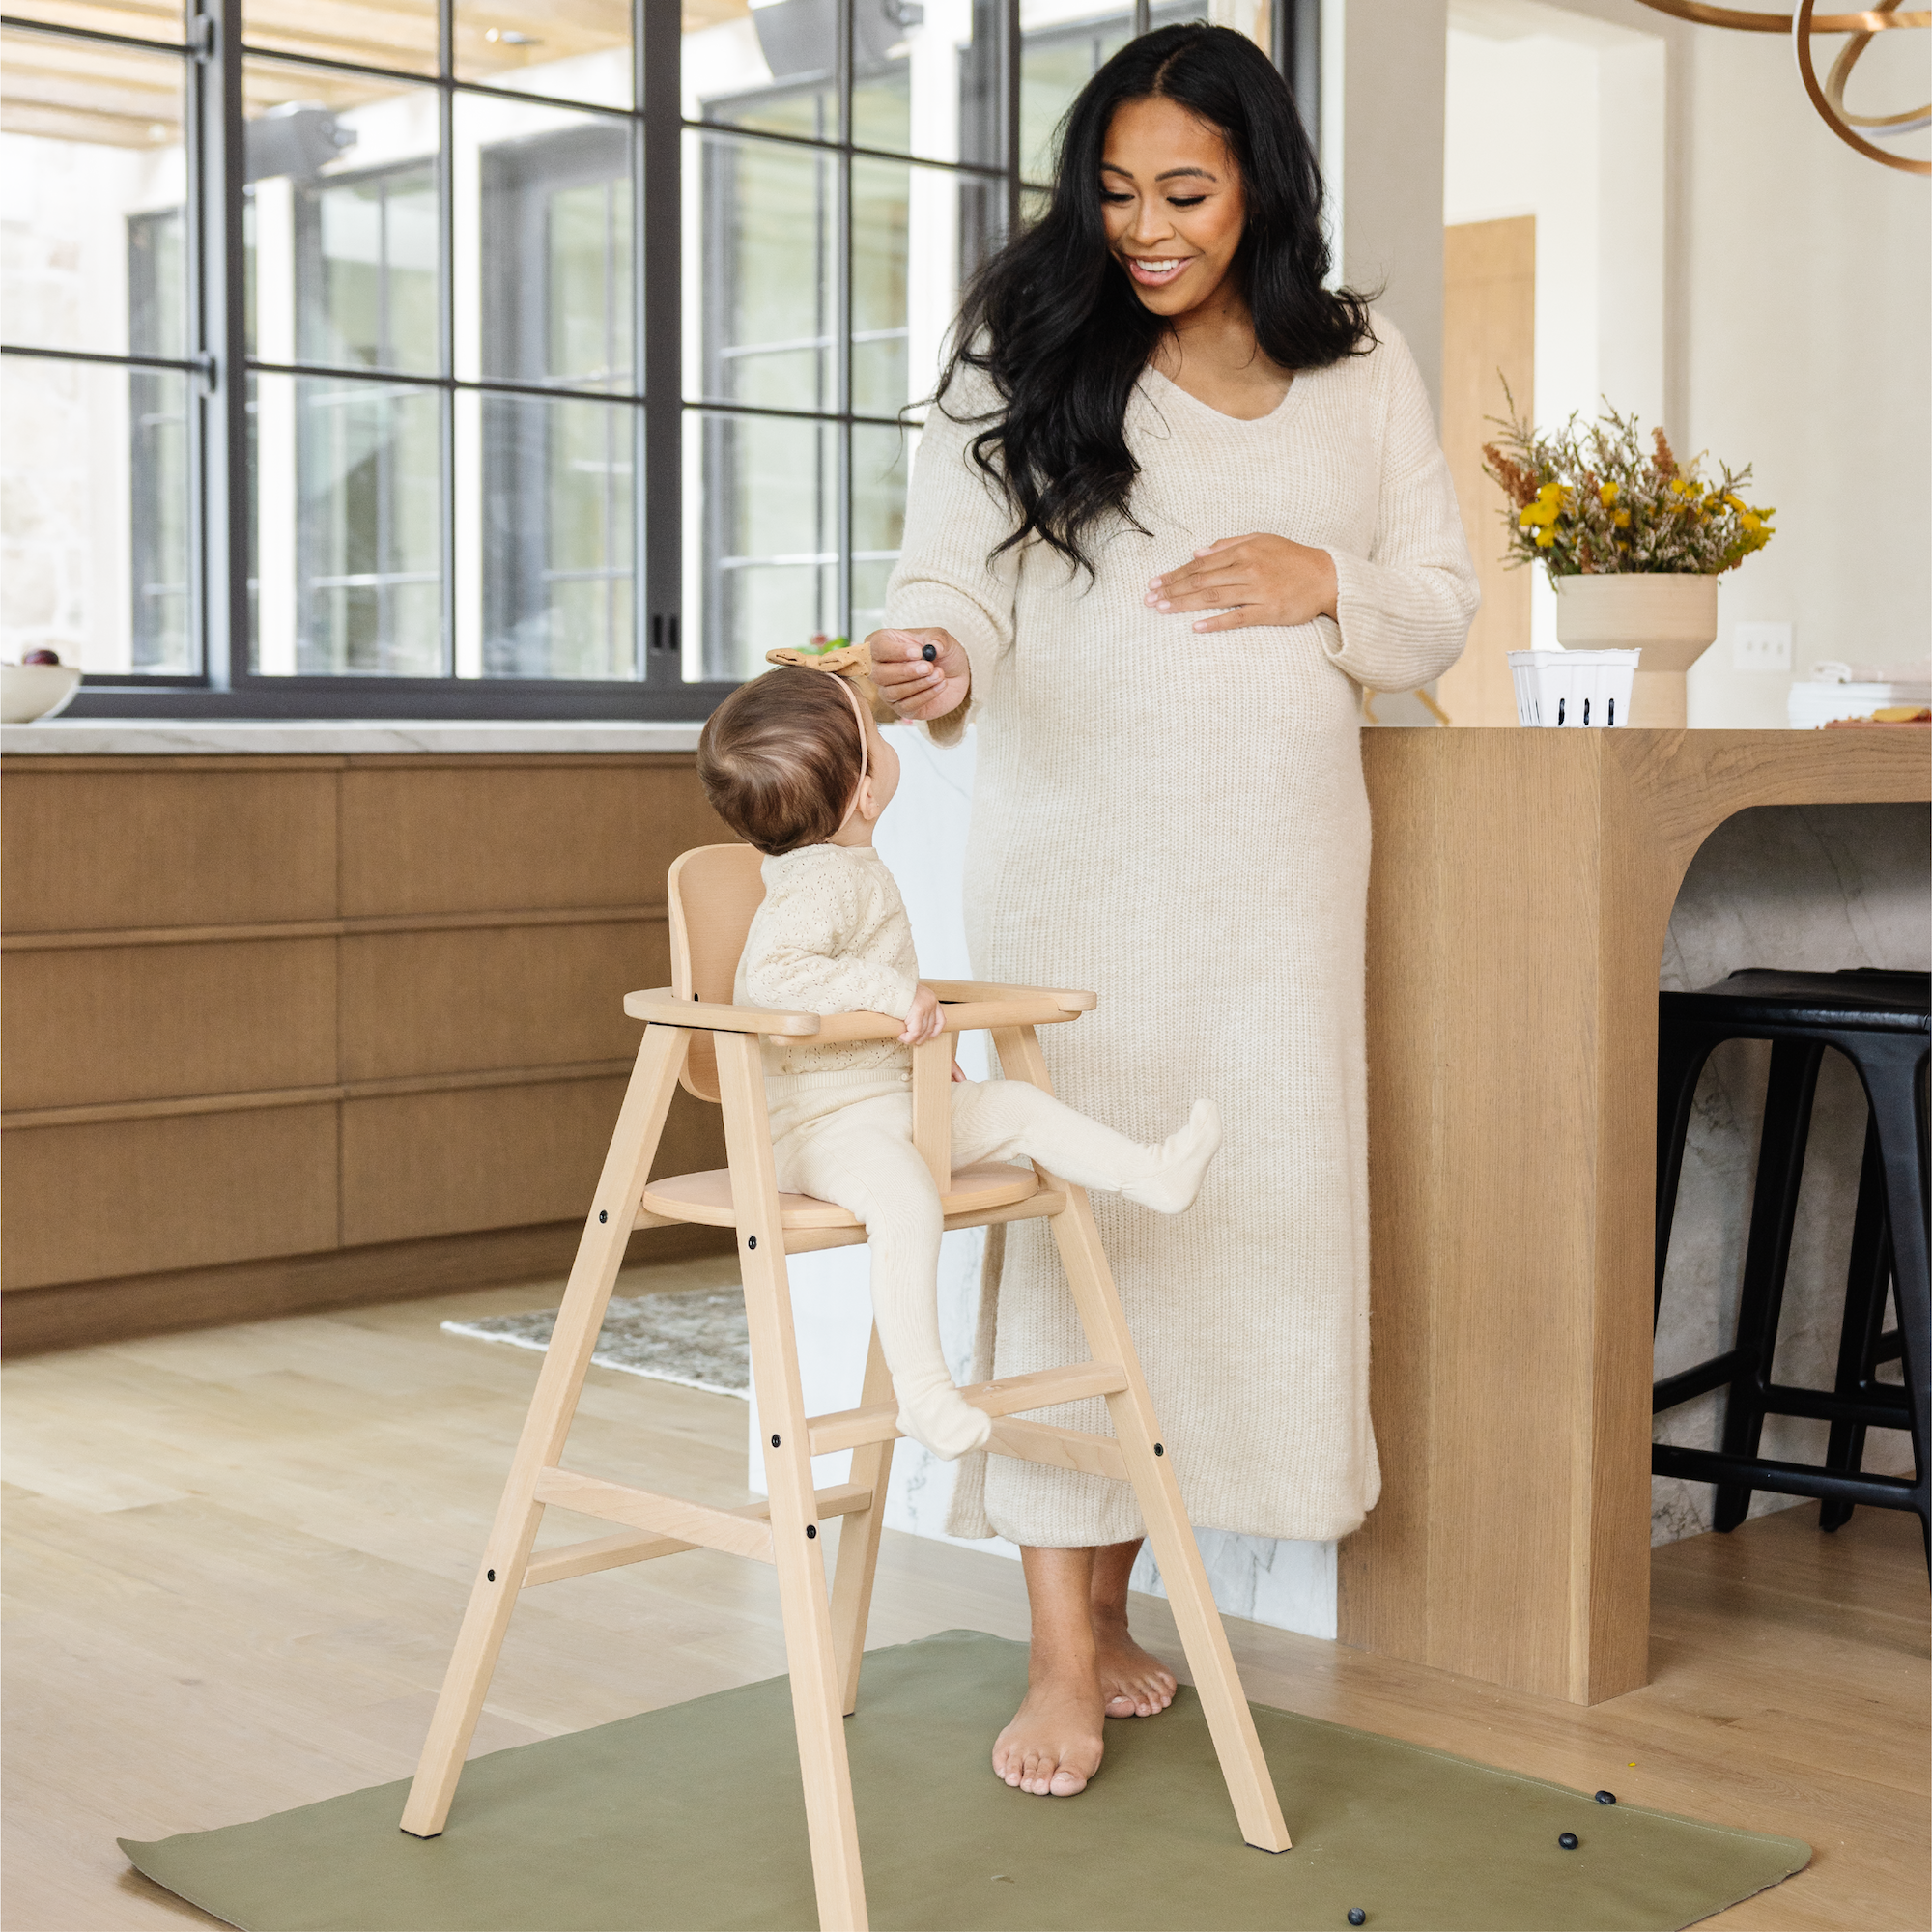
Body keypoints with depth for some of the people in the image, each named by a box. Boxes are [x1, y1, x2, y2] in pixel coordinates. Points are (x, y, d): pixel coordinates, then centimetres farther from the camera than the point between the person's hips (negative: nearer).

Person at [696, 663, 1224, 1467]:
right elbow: (766, 979, -37)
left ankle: (1153, 1172, 23)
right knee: (907, 1199, -32)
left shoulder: (850, 873, 11)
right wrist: (892, 992, -34)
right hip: (821, 1121, -11)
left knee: (1015, 1105, 12)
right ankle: (921, 1389, -31)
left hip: (891, 1094, 11)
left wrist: (918, 1046, 24)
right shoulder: (822, 883, -22)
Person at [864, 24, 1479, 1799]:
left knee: (1251, 1196, 2)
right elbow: (957, 573, -8)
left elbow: (1439, 615, 12)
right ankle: (1063, 1655, -2)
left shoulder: (1365, 374, 9)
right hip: (1074, 838, -3)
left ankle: (1108, 1596, 17)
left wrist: (1328, 585, -9)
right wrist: (937, 663, -30)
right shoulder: (1028, 360, 2)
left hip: (1277, 852, 3)